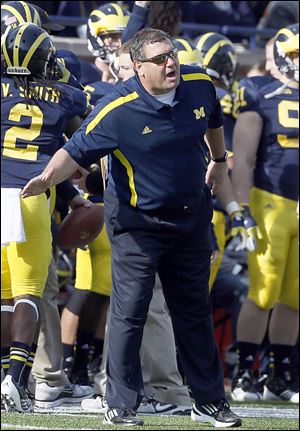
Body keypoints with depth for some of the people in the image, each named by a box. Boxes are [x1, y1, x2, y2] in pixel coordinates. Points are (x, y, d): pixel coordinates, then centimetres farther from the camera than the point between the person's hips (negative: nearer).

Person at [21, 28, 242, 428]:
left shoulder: (199, 85, -6)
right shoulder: (118, 110, -22)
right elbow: (76, 151, -20)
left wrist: (219, 160, 32)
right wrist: (47, 177, -39)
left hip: (191, 217, 5)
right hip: (137, 222, -5)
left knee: (195, 312, 14)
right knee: (129, 313, -7)